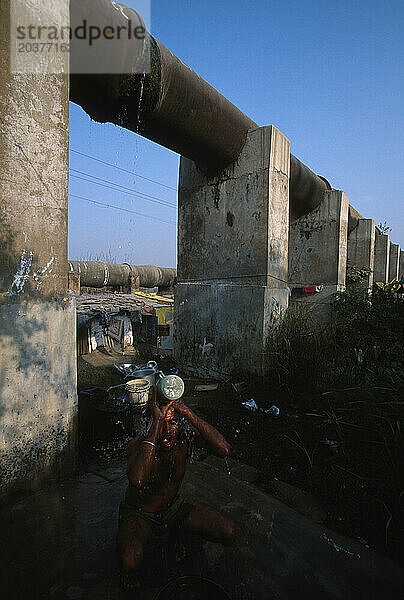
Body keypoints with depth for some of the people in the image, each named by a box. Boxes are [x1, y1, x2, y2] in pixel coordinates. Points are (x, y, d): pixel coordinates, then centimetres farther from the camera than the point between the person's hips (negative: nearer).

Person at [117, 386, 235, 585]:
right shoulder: (138, 446, -30)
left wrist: (189, 413, -46)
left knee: (228, 533, -7)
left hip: (174, 505, 3)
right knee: (131, 561, -33)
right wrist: (157, 421, -53)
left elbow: (224, 450, -38)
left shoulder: (185, 437, -23)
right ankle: (129, 569, 6)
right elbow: (137, 480, -53)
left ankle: (179, 533, 20)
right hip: (140, 512, -3)